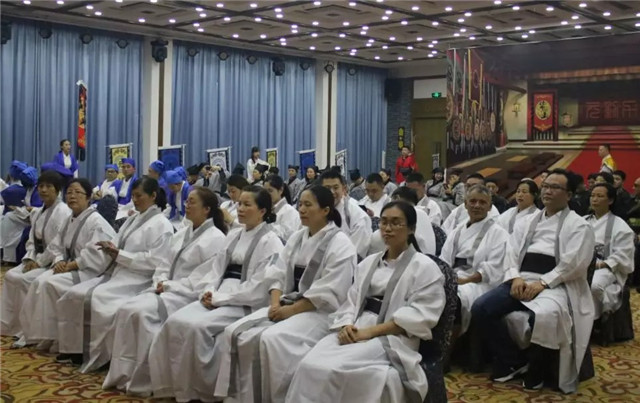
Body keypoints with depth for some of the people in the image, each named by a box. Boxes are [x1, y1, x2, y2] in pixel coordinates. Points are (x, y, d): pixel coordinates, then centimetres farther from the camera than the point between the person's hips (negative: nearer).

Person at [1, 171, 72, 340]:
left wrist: (39, 262, -18)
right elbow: (32, 240, 16)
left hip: (54, 262, -9)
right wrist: (29, 259, -2)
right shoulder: (38, 212, 13)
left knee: (23, 280, -23)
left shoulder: (63, 212, -15)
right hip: (38, 259, 9)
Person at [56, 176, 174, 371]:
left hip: (138, 279, -8)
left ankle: (97, 356, -16)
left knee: (97, 299, -29)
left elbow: (155, 261, -16)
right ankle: (77, 348, -4)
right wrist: (110, 248, -4)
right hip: (116, 273, 8)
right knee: (75, 295, -9)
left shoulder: (161, 224, -7)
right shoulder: (133, 219, 19)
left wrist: (119, 254, -16)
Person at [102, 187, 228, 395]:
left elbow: (202, 280, -15)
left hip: (188, 295, -8)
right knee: (126, 310, -15)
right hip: (167, 290, 8)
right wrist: (161, 282, -3)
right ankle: (122, 373, -13)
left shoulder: (215, 239, -8)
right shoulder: (182, 233, 18)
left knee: (143, 312, -29)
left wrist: (169, 286, -15)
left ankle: (142, 380, -19)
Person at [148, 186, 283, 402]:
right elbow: (216, 267, 17)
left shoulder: (270, 242, -7)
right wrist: (209, 291, -4)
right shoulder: (233, 235, 17)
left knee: (197, 326, -30)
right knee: (174, 322, -17)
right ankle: (173, 384, -10)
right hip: (217, 298, 7)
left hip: (245, 303, -7)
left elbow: (259, 287, -15)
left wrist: (220, 298, -14)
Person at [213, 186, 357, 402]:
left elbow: (328, 293, -16)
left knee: (271, 340, -32)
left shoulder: (340, 244, -9)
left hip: (319, 312, -7)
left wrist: (291, 310, -16)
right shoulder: (297, 237, 15)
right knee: (236, 333, -14)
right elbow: (279, 274, 11)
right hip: (285, 306, 7)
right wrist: (276, 303, -8)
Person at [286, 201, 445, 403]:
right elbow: (351, 301, 15)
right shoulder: (367, 263, 22)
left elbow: (419, 315, -9)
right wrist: (346, 326, -9)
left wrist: (370, 332, -16)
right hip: (354, 332, 5)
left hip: (391, 339, -5)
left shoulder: (425, 268, 2)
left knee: (334, 371, -31)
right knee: (309, 365, -24)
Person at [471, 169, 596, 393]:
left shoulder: (578, 225, 4)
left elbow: (572, 264, -7)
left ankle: (535, 372, -8)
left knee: (540, 317, -37)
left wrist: (542, 283, -16)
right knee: (481, 309, -17)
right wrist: (515, 277, -9)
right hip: (521, 280, 5)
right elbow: (512, 251, 11)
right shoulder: (528, 221, 20)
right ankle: (512, 360, 2)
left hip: (555, 284, -5)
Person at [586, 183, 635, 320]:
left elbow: (622, 254, -5)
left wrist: (604, 264, -17)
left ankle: (591, 318, -15)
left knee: (594, 285, -38)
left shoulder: (619, 225, 3)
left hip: (608, 268, -4)